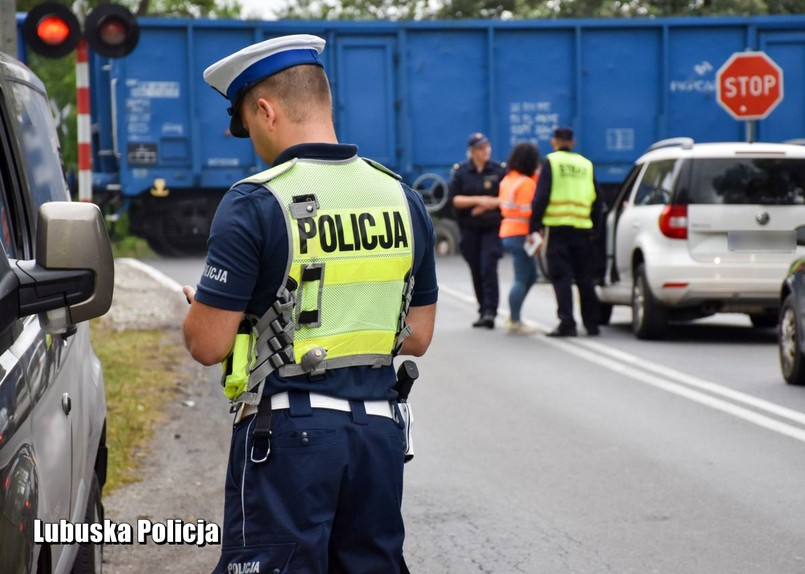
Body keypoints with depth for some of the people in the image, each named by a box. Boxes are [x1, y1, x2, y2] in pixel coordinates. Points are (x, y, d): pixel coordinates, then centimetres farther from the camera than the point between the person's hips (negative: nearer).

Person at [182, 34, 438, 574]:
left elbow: (208, 345, -11)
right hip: (380, 428, 6)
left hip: (288, 430, -5)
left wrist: (199, 306, 9)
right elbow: (417, 338, 12)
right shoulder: (404, 199, 6)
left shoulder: (255, 203, -12)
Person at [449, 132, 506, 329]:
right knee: (476, 271, 6)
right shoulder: (460, 172, 4)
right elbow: (454, 199, -4)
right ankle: (483, 311, 16)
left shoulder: (499, 171, 2)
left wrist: (491, 203, -14)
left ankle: (489, 312, -18)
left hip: (493, 227, -2)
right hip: (469, 229, 2)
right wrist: (478, 200, -14)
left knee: (488, 268, -15)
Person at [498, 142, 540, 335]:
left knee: (531, 276, 18)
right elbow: (528, 211, -21)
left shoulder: (507, 180, 12)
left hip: (508, 232, 10)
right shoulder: (526, 183, -16)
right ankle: (514, 322, -2)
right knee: (522, 279, -4)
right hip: (520, 234, -10)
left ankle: (513, 317, 18)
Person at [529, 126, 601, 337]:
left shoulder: (551, 162, -1)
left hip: (558, 227, -4)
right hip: (583, 229, 4)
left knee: (561, 277, -2)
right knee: (585, 279, 12)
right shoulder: (586, 164, 12)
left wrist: (535, 226, -4)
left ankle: (566, 323, -11)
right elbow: (596, 200, 14)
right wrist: (594, 226, 22)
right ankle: (591, 323, 16)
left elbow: (541, 197, -7)